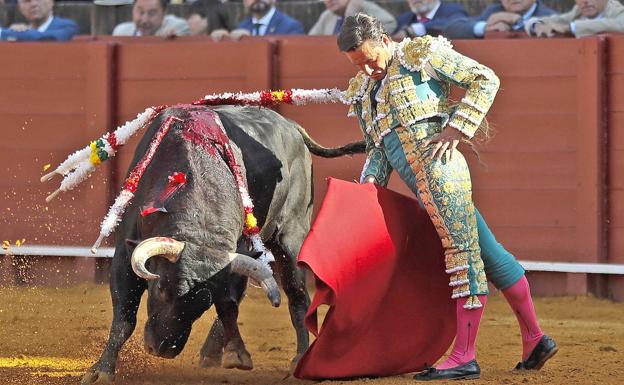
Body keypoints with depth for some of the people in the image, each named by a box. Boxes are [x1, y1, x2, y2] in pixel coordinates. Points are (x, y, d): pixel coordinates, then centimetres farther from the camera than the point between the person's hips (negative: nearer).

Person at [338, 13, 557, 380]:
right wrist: (371, 180, 3)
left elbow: (485, 79, 0)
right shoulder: (363, 91, 22)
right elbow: (376, 147, 23)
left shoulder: (423, 54, 1)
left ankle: (465, 357, -7)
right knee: (486, 250, 12)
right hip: (423, 184, 8)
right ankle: (534, 339, 17)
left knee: (464, 255, -6)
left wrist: (456, 129, -9)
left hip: (439, 169, -8)